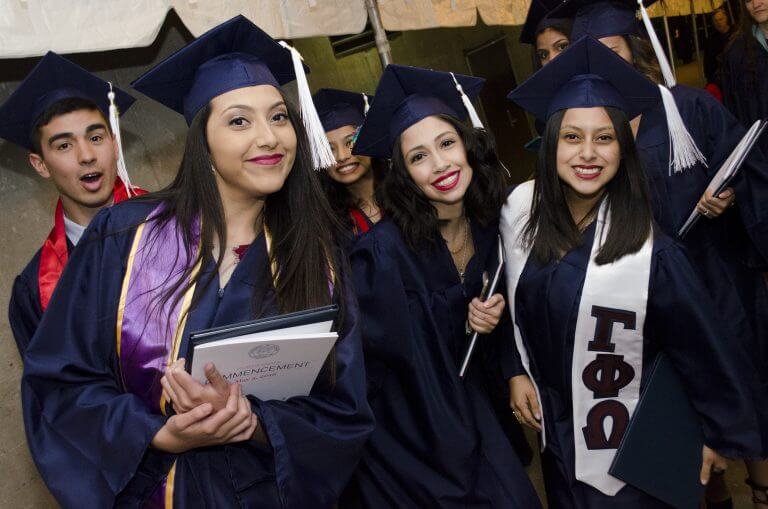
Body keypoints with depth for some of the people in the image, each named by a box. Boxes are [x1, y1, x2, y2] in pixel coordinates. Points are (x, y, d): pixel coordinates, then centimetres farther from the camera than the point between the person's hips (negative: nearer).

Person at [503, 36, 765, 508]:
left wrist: (723, 435, -6)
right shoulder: (522, 209, -10)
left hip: (627, 439, -4)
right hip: (555, 428, 5)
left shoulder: (648, 248, -23)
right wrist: (516, 370, 3)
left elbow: (708, 349, -14)